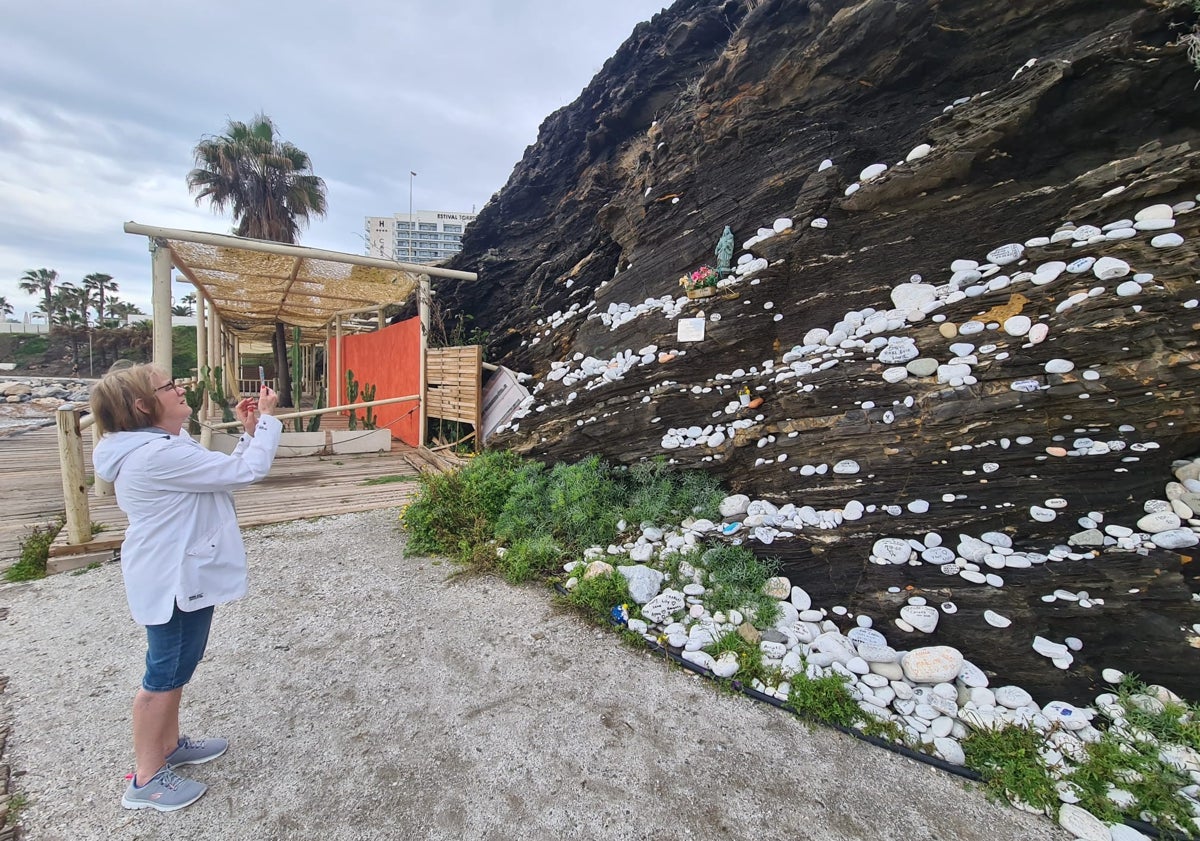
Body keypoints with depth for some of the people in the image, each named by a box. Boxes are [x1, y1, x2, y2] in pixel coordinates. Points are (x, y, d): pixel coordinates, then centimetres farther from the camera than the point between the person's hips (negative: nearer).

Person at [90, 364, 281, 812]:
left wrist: (248, 432, 0)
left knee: (178, 666, 24)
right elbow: (246, 471, -29)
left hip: (185, 573, 10)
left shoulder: (163, 446, 6)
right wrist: (267, 419, -18)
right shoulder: (157, 455, -28)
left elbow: (223, 474, 10)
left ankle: (169, 745, 43)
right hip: (172, 581, -10)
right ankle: (145, 781, 25)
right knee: (164, 674, 6)